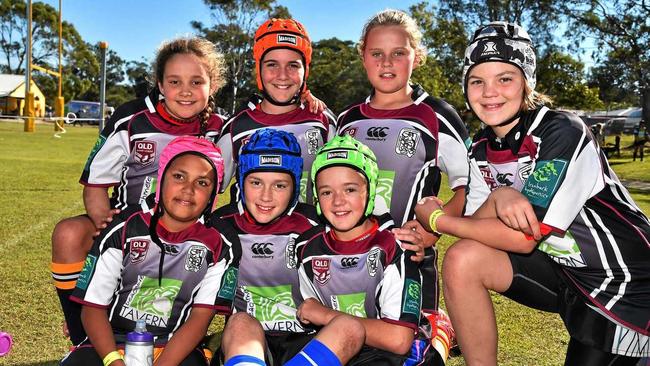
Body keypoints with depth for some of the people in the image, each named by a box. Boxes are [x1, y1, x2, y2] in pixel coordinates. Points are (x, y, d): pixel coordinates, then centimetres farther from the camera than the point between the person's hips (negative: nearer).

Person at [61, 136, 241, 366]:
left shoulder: (220, 245, -6)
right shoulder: (124, 228, -4)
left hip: (176, 347, -1)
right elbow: (93, 306, -3)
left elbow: (200, 318, -8)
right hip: (111, 341, 2)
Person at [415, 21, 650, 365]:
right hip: (564, 269, 6)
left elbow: (523, 238, -26)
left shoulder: (563, 132, -23)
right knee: (461, 261, -14)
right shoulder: (482, 148, -2)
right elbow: (478, 228, -5)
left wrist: (437, 219, -17)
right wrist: (497, 198, -27)